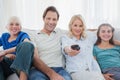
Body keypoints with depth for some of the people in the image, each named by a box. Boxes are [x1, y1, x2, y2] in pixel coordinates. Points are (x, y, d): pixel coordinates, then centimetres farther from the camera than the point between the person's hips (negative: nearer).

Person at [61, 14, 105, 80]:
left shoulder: (89, 40, 23)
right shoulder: (65, 38, 10)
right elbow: (65, 47, -14)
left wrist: (99, 73, 5)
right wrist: (68, 50, -40)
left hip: (90, 72, 4)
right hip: (75, 72, -4)